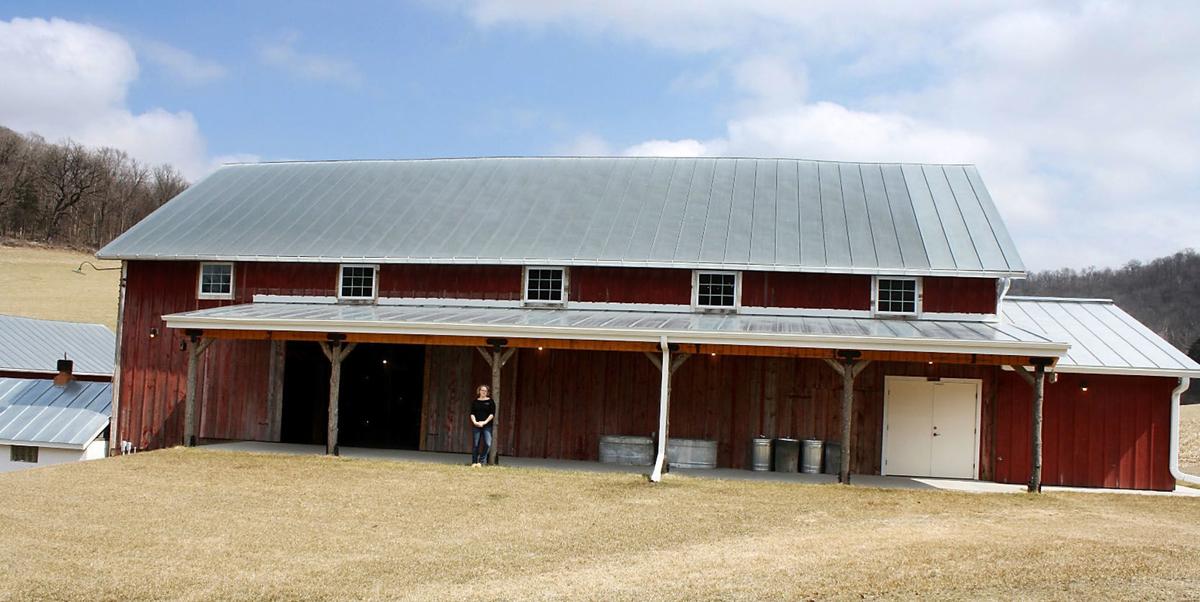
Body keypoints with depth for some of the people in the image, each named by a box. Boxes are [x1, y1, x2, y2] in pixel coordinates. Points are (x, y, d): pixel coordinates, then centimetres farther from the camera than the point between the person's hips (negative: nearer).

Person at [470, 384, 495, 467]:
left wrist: (485, 422, -12)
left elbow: (492, 414, -1)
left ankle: (481, 461, -4)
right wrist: (474, 422, -11)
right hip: (476, 425, 1)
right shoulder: (475, 401, 10)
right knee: (475, 445, 1)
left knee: (487, 444, -14)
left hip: (487, 425, -1)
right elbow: (472, 413, 6)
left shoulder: (490, 401, 5)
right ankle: (474, 462, 11)